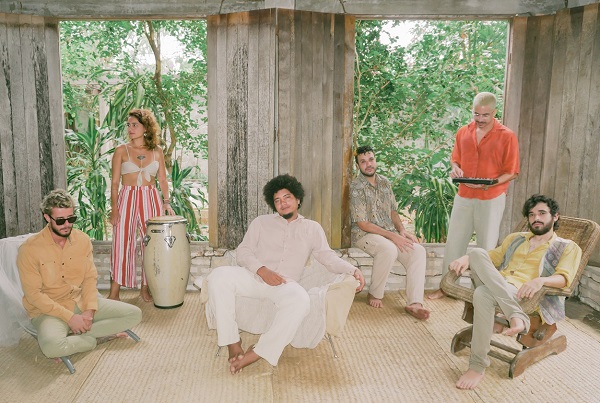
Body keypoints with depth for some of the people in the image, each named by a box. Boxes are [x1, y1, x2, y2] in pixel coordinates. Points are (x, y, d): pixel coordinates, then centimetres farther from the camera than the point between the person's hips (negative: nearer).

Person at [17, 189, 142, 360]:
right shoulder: (29, 249, -13)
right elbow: (33, 294, -14)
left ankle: (72, 336, -15)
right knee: (52, 346, -38)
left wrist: (89, 310, -13)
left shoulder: (83, 240, 0)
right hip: (49, 310, -5)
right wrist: (69, 317, -20)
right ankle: (97, 338, -9)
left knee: (134, 314, -9)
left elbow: (90, 278, 3)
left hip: (81, 302, 5)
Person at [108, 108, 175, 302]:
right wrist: (114, 209, -7)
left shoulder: (157, 151, 8)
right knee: (121, 244, -3)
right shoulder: (121, 151, 4)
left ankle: (145, 288, 17)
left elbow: (163, 180, 10)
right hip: (126, 199, -1)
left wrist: (166, 202, -2)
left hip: (151, 200, 2)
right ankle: (114, 293, 4)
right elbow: (115, 183, 1)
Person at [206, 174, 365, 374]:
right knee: (218, 276, -29)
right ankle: (233, 342, -21)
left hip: (285, 284, -1)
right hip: (253, 276, 1)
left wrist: (353, 270, -9)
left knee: (301, 301, -36)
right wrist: (261, 270, -11)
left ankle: (258, 353, -24)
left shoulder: (312, 228, 18)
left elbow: (329, 257, 11)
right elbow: (243, 251, 9)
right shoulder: (261, 222, 18)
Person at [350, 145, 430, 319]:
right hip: (365, 234, -6)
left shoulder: (385, 183, 11)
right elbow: (362, 223, -15)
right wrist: (392, 236, -20)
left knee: (418, 251, -18)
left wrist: (402, 230, -4)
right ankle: (374, 294, -13)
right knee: (389, 249, -36)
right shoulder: (356, 186, -10)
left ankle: (415, 303, -22)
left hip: (390, 233, 6)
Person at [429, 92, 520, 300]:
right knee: (454, 242, 7)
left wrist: (489, 183, -21)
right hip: (463, 196, 4)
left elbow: (512, 172, -5)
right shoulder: (463, 132, 6)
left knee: (487, 246, 5)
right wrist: (455, 168, -6)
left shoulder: (507, 136, -6)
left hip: (491, 199, -4)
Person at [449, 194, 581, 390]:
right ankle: (515, 316, -39)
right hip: (495, 287, 5)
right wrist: (467, 258, 1)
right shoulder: (515, 238, 32)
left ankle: (477, 367, -32)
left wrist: (541, 280, -25)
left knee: (483, 294, -38)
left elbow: (564, 278, -1)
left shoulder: (568, 247, 17)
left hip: (525, 294, -5)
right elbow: (491, 257, 25)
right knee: (477, 253, -28)